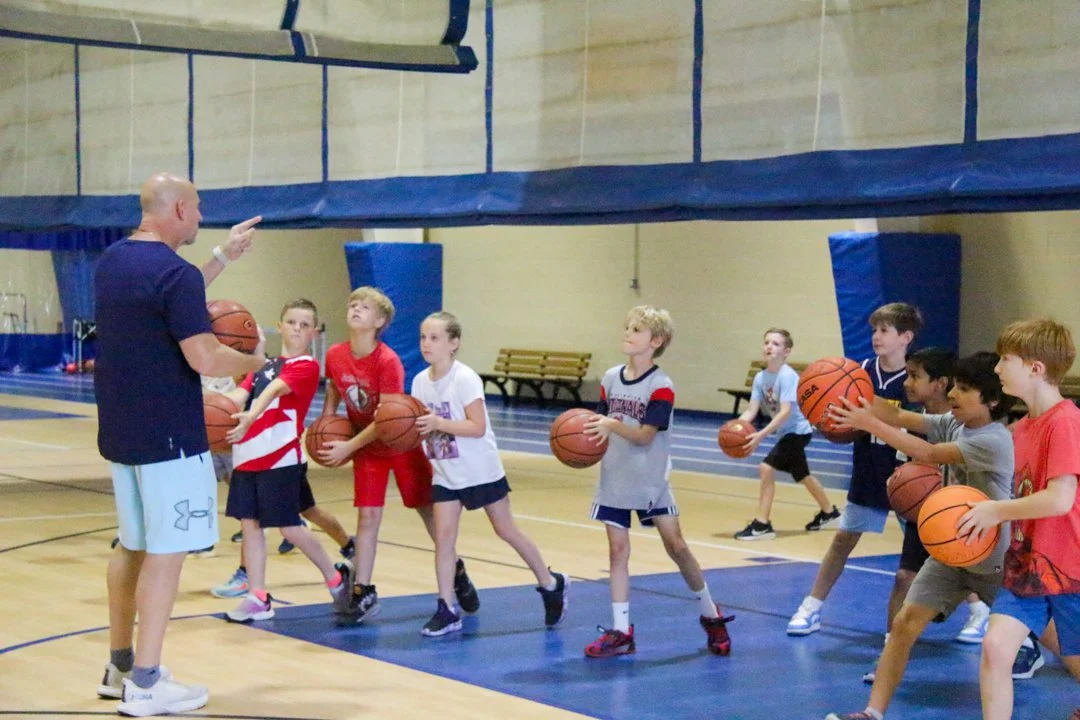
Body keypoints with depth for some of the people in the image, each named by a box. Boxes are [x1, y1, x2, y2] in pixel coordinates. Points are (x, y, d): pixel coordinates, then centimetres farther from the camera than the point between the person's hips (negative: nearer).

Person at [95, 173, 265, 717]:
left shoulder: (112, 261, 9)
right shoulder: (176, 272, -18)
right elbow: (205, 360, -24)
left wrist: (223, 257, 26)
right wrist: (255, 360, -5)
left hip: (121, 433, 9)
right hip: (169, 438, -9)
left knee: (132, 545, 18)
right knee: (166, 552, -3)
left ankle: (120, 666, 26)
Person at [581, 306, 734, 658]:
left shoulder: (661, 386, -13)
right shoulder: (611, 378, 3)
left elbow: (645, 435, -21)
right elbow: (602, 425, 9)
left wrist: (613, 425, -36)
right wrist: (588, 435, -12)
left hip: (650, 481, -4)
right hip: (614, 477, 4)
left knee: (675, 544, -2)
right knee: (617, 549, 3)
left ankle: (711, 615, 17)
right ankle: (620, 631, 8)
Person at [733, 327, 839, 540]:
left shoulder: (788, 376, -24)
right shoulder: (760, 377, -3)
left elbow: (785, 412, -31)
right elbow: (751, 410, -6)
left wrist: (761, 435, -38)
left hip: (798, 430, -9)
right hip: (786, 433, 9)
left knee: (766, 468, -20)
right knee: (802, 475, 24)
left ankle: (762, 525, -13)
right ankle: (829, 513, 46)